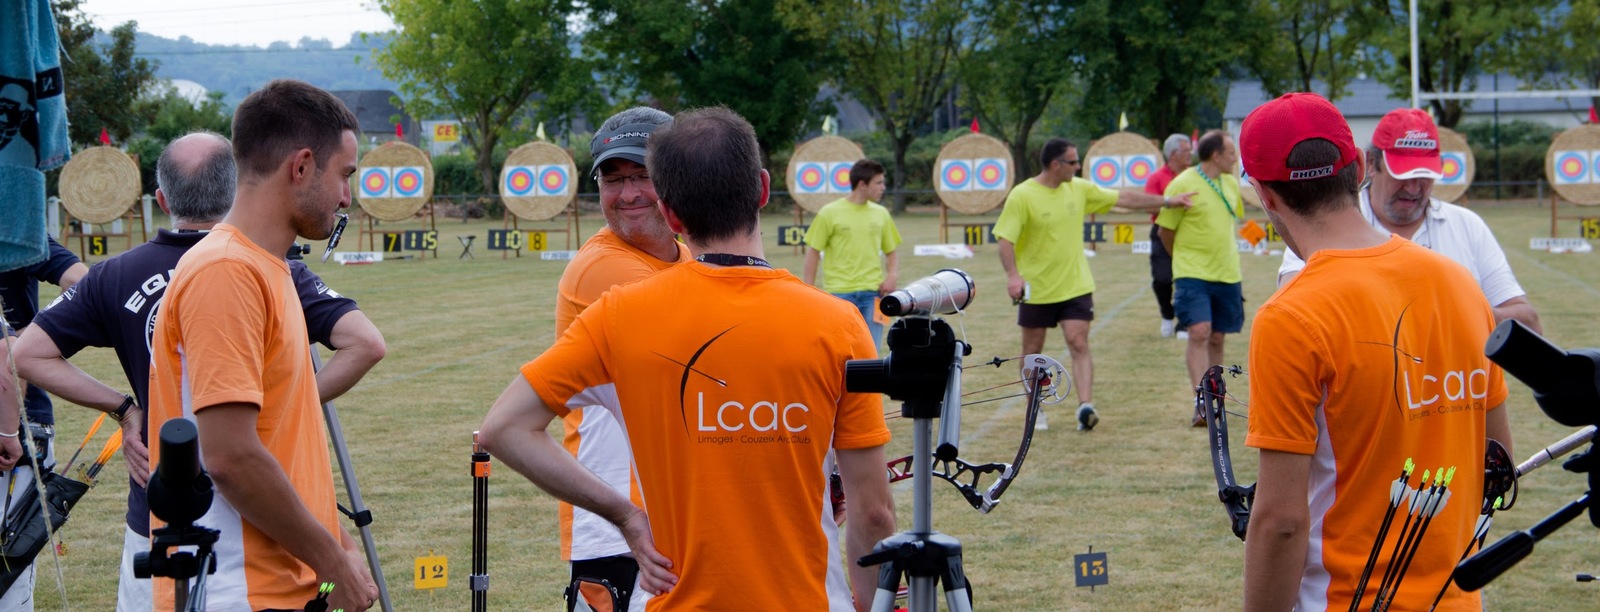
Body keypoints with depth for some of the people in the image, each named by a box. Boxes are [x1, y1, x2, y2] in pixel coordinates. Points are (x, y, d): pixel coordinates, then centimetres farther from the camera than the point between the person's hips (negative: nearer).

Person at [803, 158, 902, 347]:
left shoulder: (881, 214, 9)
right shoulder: (830, 213, -3)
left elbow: (891, 251, 18)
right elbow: (813, 251, 1)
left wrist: (891, 276, -1)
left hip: (872, 293, 3)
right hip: (839, 293, -3)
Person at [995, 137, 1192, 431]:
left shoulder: (1079, 189, 4)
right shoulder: (1022, 196, -12)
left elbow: (1123, 198, 13)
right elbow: (1006, 239, -15)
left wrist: (1167, 201, 15)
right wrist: (1012, 275, -30)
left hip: (1075, 286, 3)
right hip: (1036, 289, -3)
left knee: (1079, 344, -10)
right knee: (1033, 351, 8)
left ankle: (1086, 405, -19)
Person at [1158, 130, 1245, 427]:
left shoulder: (1230, 183, 9)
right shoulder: (1183, 185, -11)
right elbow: (1166, 231, -3)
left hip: (1227, 274, 6)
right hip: (1193, 274, -6)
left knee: (1217, 338, 9)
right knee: (1199, 332, -17)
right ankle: (1201, 402, -19)